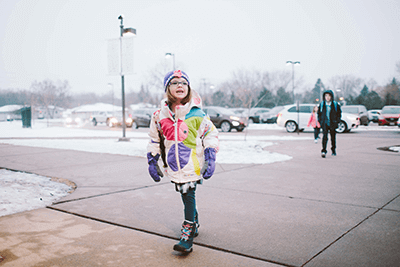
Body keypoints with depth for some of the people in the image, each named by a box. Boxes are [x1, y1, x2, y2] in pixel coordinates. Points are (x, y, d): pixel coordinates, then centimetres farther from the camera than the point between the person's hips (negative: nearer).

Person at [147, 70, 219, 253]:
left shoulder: (196, 114, -5)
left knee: (188, 196, -7)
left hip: (192, 165, -4)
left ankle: (187, 236, 1)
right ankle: (195, 224, 36)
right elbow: (154, 140, 14)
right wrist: (152, 161, 12)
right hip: (174, 167, 4)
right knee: (186, 196, 15)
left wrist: (210, 159, -7)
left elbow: (211, 134, 0)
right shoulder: (160, 115, 3)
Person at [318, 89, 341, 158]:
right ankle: (324, 151, -19)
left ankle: (333, 150, 29)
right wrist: (320, 121, 4)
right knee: (324, 136, -16)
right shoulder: (322, 104, 2)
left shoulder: (335, 104, -1)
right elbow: (319, 113, 13)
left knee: (333, 137, 11)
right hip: (325, 123, 0)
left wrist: (337, 121, -2)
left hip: (332, 124, 1)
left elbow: (339, 113, 7)